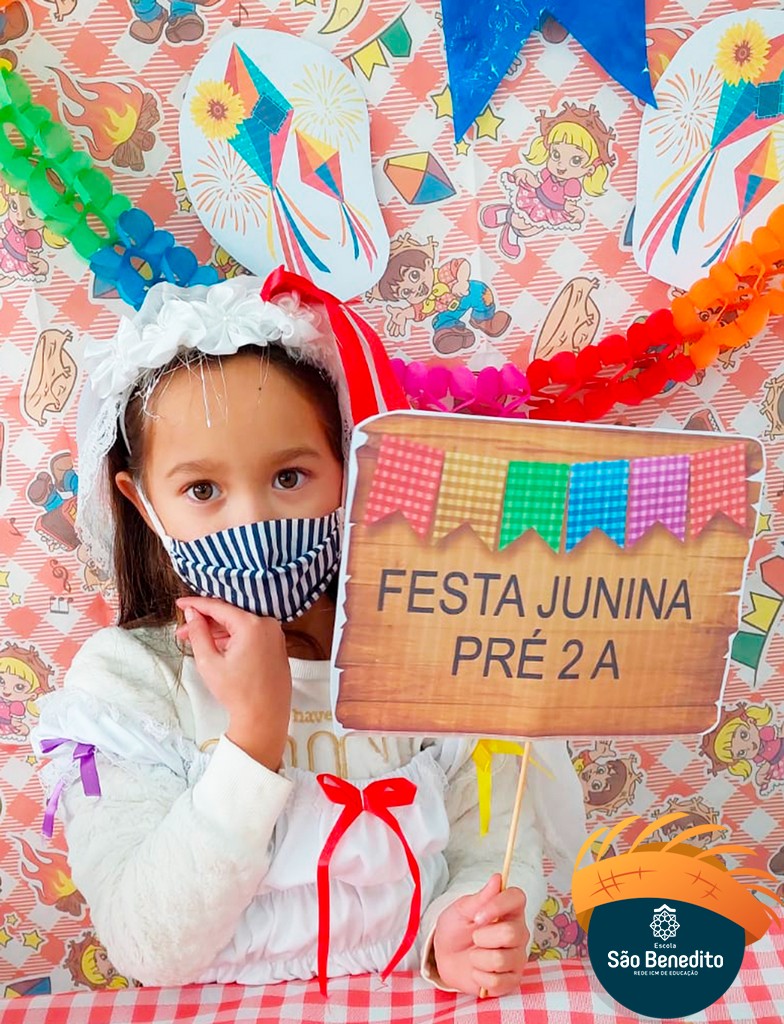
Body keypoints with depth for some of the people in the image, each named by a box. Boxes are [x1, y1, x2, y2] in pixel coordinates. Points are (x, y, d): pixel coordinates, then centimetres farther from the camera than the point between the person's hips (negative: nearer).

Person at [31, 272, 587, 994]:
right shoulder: (120, 682, -10)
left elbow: (494, 844, -4)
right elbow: (151, 950, -15)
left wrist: (458, 935, -23)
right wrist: (256, 731, -23)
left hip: (415, 997, 2)